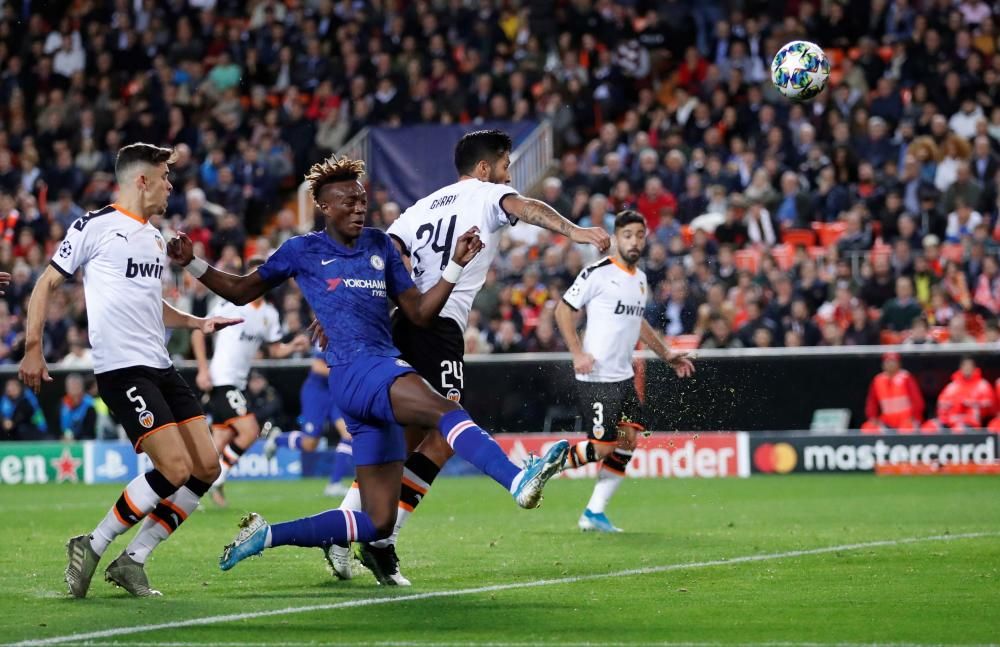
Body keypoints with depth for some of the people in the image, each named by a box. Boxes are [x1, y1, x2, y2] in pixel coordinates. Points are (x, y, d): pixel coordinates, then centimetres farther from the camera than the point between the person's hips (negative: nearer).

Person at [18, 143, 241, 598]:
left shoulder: (156, 239, 19)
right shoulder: (95, 226, -5)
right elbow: (47, 284, -3)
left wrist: (197, 323, 20)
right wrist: (33, 348, -10)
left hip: (160, 367, 9)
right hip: (121, 368, -9)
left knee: (206, 466, 2)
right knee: (174, 469, -19)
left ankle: (132, 561, 8)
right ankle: (93, 547, -5)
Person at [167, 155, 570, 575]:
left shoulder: (379, 246, 21)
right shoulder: (303, 250, 10)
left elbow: (420, 312, 17)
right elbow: (241, 292, 20)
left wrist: (456, 265, 5)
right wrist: (192, 263, 7)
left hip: (385, 374, 6)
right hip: (355, 371, -6)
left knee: (376, 523, 4)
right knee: (446, 411, -35)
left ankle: (266, 535, 14)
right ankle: (518, 481, -58)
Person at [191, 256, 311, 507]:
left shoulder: (269, 314, 11)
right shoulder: (230, 304, -10)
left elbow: (275, 349, 17)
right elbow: (198, 333, -7)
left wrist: (293, 346, -4)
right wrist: (203, 369, -14)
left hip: (239, 383, 7)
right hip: (221, 380, -7)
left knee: (221, 443, 5)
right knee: (250, 430, -17)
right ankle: (216, 479, -4)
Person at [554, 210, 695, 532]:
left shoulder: (640, 279, 14)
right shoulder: (597, 273, -10)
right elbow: (563, 310, -8)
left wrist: (667, 355, 28)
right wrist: (578, 353, -18)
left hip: (623, 376, 8)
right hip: (596, 377, -8)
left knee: (628, 440, 1)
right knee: (603, 446, -13)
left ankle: (595, 512, 8)